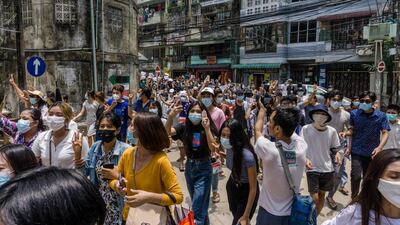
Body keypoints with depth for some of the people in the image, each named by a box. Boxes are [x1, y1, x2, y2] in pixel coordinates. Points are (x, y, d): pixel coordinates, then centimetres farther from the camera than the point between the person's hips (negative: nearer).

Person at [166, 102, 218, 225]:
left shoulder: (209, 128, -12)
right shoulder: (184, 127, -5)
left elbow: (213, 148, -25)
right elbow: (167, 132, -20)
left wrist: (207, 128, -35)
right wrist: (171, 116, -37)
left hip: (203, 168, -4)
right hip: (189, 166, 4)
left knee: (197, 208, -5)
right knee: (200, 204, 23)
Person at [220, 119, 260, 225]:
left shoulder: (247, 156, -37)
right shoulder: (229, 147, -20)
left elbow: (253, 188, -27)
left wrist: (246, 216, -23)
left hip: (247, 192, -6)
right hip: (232, 187, 6)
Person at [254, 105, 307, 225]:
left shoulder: (269, 149, -28)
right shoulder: (301, 145, -19)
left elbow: (258, 130, -6)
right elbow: (290, 130, 4)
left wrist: (262, 109, 9)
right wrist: (276, 112, 11)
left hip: (269, 213, -3)